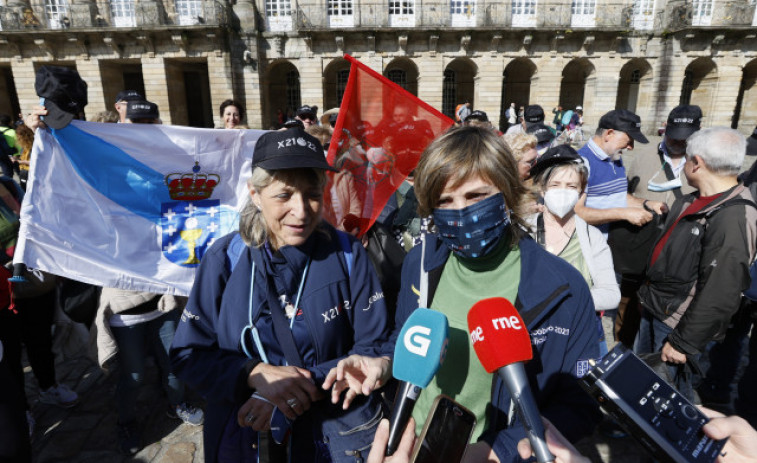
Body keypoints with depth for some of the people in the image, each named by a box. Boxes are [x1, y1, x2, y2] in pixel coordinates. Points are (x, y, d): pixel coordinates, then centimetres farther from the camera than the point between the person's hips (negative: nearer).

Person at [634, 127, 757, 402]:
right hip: (654, 308, 9)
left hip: (677, 324, -9)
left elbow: (719, 295, -26)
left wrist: (683, 343, -20)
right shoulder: (694, 201, 4)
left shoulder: (734, 218, -26)